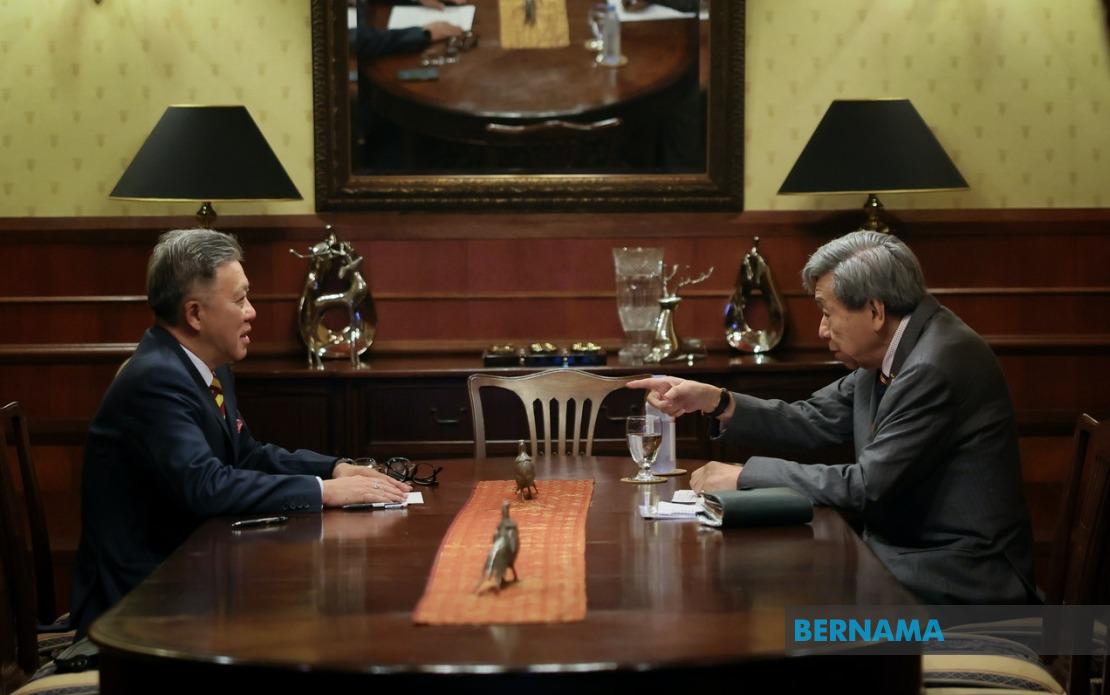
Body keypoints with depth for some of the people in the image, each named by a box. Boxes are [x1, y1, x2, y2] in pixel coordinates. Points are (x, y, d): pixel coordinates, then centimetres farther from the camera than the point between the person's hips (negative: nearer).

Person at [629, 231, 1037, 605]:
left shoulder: (938, 365, -23)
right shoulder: (891, 353, 5)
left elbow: (867, 487, -23)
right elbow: (816, 421, 12)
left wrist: (746, 475, -15)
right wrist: (716, 401, 0)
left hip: (957, 581, -8)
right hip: (912, 553, 8)